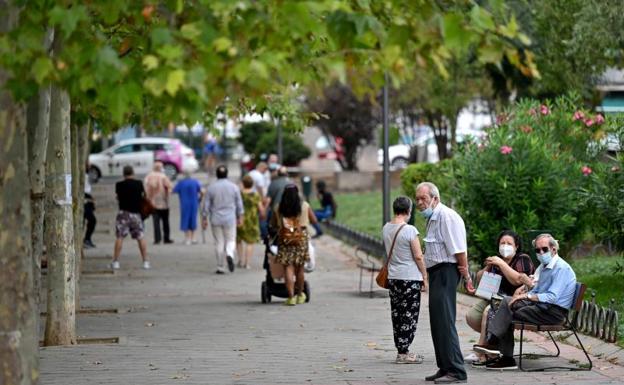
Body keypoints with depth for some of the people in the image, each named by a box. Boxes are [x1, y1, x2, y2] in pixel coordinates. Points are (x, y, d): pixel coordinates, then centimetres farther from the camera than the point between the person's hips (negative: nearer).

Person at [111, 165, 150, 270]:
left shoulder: (119, 185, -4)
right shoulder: (139, 184, 0)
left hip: (124, 212, -2)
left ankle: (116, 261, -1)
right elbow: (143, 196, 10)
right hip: (136, 213, 2)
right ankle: (145, 261, 6)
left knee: (119, 237, 1)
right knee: (140, 237, 7)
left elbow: (118, 197, 7)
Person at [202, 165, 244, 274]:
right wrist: (240, 217, 15)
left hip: (216, 220, 0)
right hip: (230, 219, 0)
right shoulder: (234, 187, -1)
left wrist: (204, 219, 8)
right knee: (231, 240, 8)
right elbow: (239, 204, 4)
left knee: (219, 243, 7)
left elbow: (206, 205, -1)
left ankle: (220, 267, 8)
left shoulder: (211, 188, -3)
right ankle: (229, 255, -23)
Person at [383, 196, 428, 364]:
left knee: (397, 313, 11)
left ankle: (401, 350, 17)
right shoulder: (410, 230, -16)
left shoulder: (386, 228, 4)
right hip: (411, 278, -7)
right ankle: (403, 353, -1)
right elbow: (418, 257, -13)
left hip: (393, 277, 7)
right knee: (409, 315, -1)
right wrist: (425, 278, -5)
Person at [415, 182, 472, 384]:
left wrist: (466, 276, -19)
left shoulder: (447, 216, -15)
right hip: (435, 272, 11)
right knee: (437, 321, 13)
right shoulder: (433, 218, 17)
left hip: (445, 272, -11)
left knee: (445, 321, -12)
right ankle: (445, 368, 20)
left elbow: (459, 250, -18)